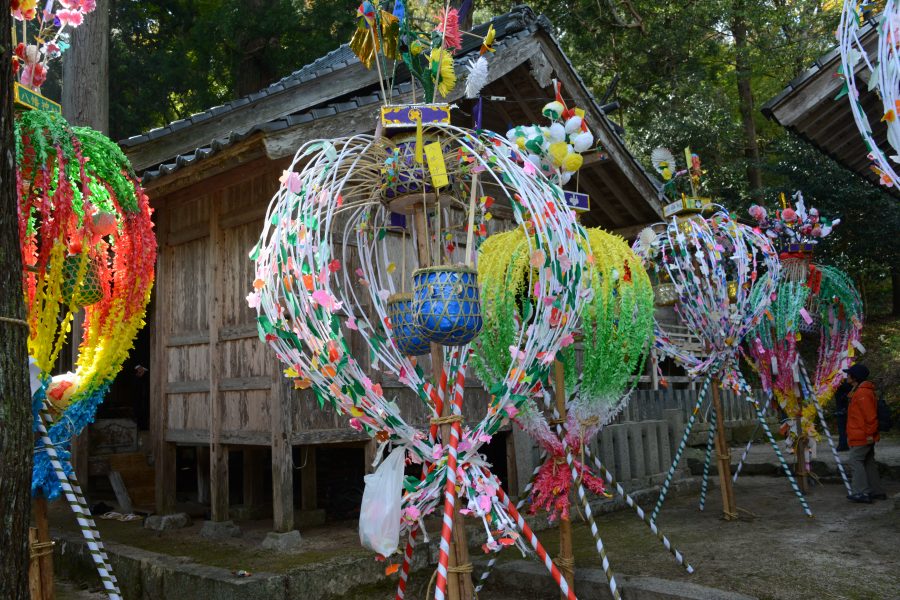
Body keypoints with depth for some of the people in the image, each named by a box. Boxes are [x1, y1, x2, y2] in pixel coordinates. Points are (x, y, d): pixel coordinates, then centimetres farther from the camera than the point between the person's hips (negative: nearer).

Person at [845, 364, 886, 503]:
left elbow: (870, 416, -24)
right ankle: (876, 491, 21)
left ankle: (862, 492, -8)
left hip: (862, 437, -11)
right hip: (866, 436, 11)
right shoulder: (858, 391, 14)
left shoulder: (862, 393, -20)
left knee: (856, 460, -8)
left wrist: (870, 433, -21)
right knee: (868, 462, 15)